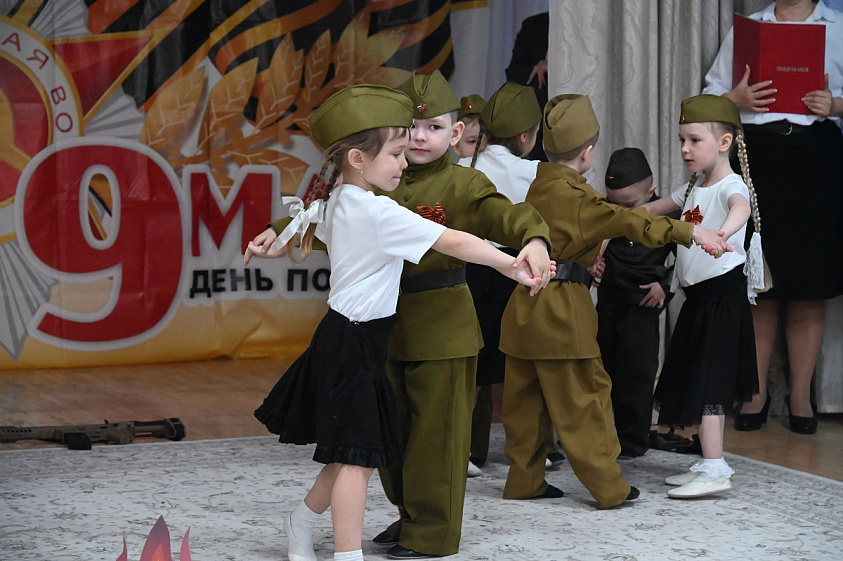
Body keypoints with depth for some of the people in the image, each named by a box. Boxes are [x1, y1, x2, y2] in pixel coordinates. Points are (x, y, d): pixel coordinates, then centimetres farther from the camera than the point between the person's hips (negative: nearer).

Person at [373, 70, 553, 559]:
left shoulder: (462, 184, -8)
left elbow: (504, 214, -24)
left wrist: (534, 239, -45)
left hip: (442, 329, -6)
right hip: (388, 323, 6)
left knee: (436, 429, 1)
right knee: (391, 428, 15)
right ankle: (409, 516, 31)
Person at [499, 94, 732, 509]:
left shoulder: (540, 187, 10)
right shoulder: (575, 195, -15)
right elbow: (630, 222, -20)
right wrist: (691, 232, -21)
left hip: (526, 305, 8)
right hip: (561, 309, -8)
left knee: (526, 398, 12)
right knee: (583, 398, -2)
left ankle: (524, 480, 19)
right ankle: (608, 486, 4)